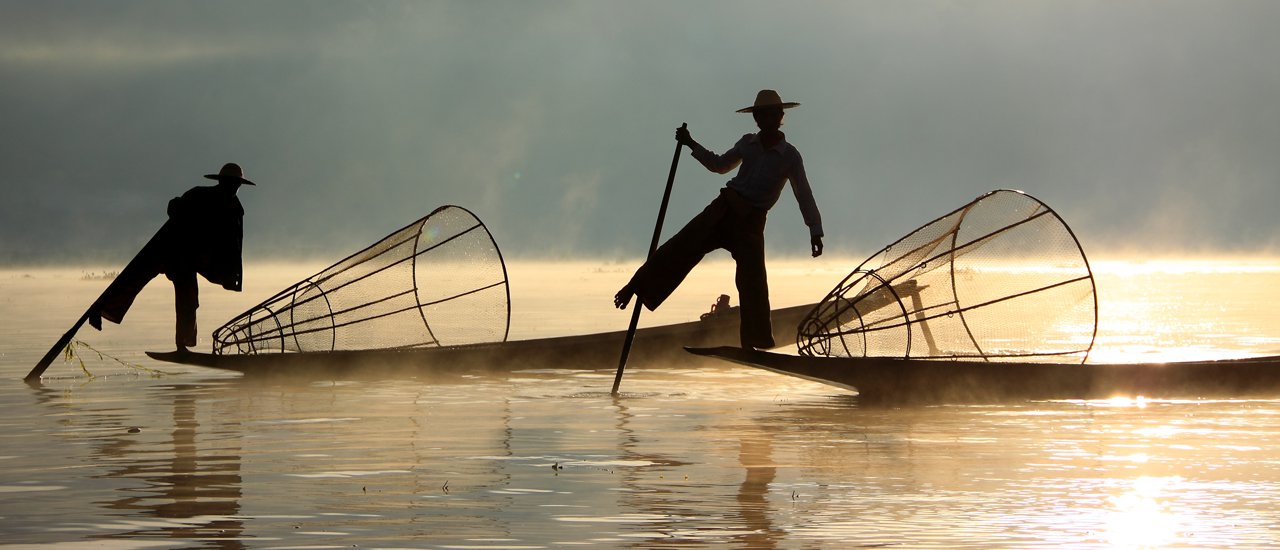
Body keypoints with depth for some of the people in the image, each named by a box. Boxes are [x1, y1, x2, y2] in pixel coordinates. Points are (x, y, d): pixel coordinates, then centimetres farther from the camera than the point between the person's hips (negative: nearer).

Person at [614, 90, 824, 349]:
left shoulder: (790, 156, -1)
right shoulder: (748, 143, 12)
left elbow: (804, 196, -3)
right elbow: (720, 165, 29)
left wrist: (815, 231, -13)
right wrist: (692, 145, 21)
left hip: (750, 223, -4)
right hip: (723, 209, 4)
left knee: (752, 283, -13)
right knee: (680, 247, -11)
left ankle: (757, 344, -7)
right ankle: (636, 288, -10)